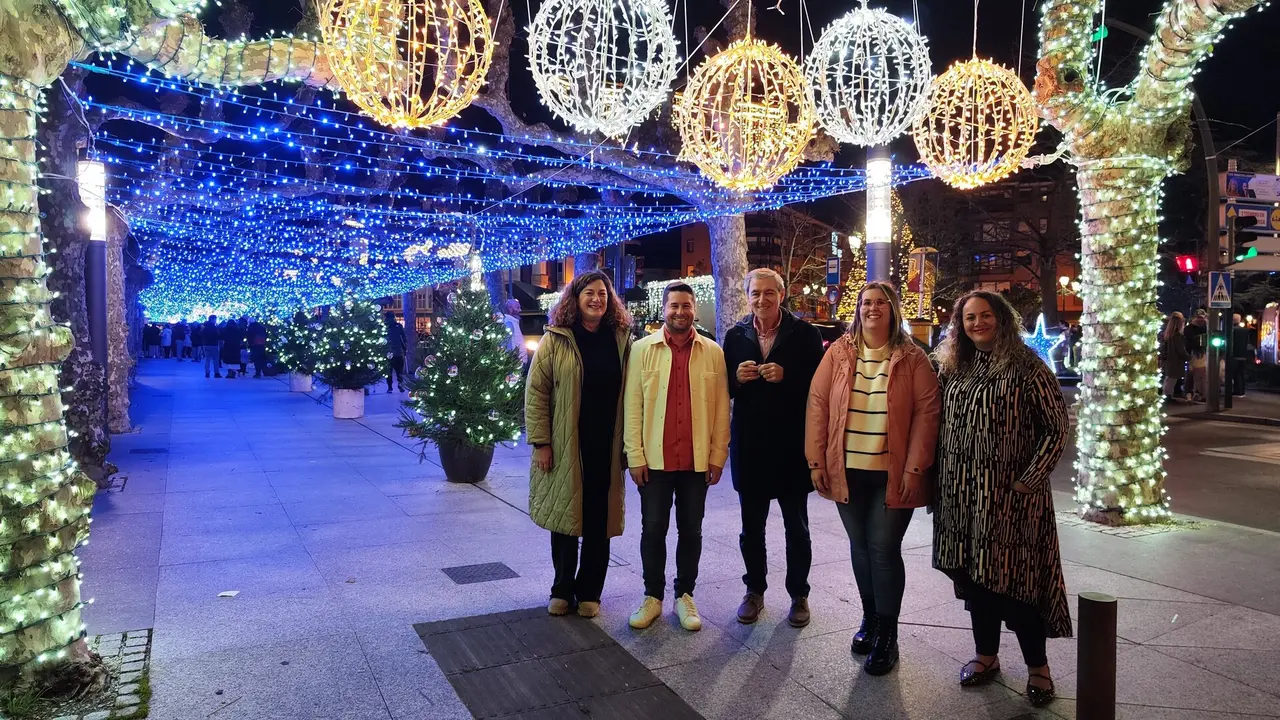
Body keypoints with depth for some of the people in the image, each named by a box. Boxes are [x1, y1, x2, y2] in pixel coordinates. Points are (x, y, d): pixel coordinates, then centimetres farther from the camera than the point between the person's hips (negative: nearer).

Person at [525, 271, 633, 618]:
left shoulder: (622, 339, 5)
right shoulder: (555, 340, -2)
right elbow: (536, 393, -3)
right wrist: (541, 442, -8)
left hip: (606, 448, 2)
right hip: (565, 447, -1)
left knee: (599, 523, 8)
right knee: (565, 518, 9)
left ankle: (589, 592, 23)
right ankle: (562, 590, 26)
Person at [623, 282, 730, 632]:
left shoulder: (713, 352, 2)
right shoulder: (642, 349, 0)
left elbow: (721, 408, 3)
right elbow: (632, 406, -2)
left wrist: (718, 456, 0)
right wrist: (635, 456, -6)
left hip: (697, 459, 1)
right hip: (655, 458, -1)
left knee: (691, 531, 11)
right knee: (653, 529, 8)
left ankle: (685, 596, 25)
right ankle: (653, 596, 22)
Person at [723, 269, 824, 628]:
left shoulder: (805, 334, -4)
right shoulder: (735, 335, 5)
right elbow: (723, 387, 9)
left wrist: (786, 377, -21)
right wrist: (737, 378, -12)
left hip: (792, 444, -2)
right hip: (749, 445, 3)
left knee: (797, 526, 10)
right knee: (751, 527, 12)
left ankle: (799, 595, 25)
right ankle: (754, 591, 29)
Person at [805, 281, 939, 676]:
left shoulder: (912, 358, -1)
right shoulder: (839, 352, 3)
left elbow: (926, 412, -5)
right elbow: (818, 404, 2)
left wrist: (915, 467, -11)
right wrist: (816, 460, -2)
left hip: (893, 474, -3)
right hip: (847, 471, 3)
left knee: (884, 550, -1)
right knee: (860, 546, 13)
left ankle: (887, 635, 13)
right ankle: (869, 619, 31)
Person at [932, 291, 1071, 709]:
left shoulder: (1026, 368, -8)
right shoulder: (953, 368, 8)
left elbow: (1056, 427, -8)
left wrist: (1030, 479, -13)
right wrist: (941, 478, 7)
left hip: (1009, 493, -5)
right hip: (961, 492, 5)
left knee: (1013, 576, 0)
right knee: (973, 573, 12)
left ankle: (1037, 666, 17)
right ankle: (986, 655, 27)